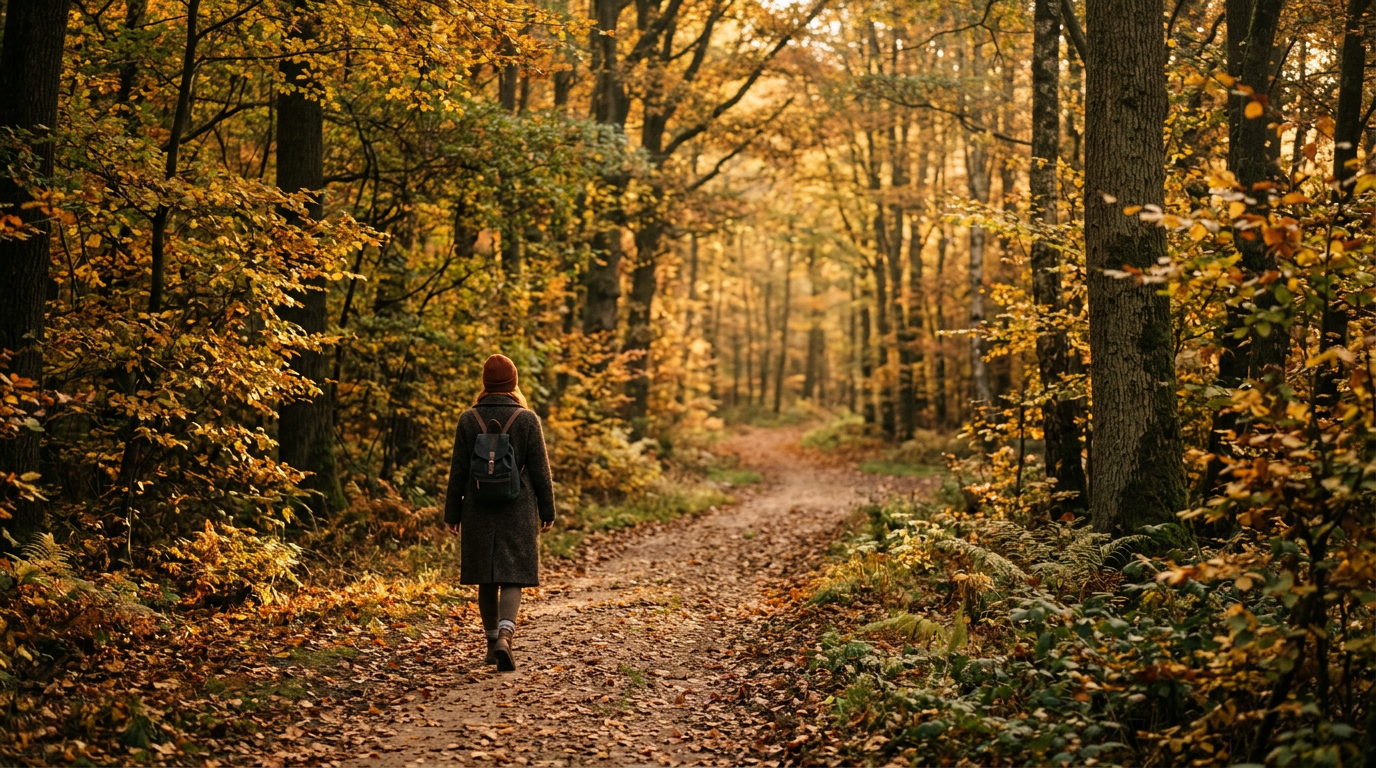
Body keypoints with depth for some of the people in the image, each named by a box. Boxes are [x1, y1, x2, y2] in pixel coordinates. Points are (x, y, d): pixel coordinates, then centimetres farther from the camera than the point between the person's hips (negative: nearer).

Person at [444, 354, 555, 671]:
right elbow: (540, 469, -2)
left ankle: (492, 642, 21)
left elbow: (458, 470, 1)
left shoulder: (469, 419, -1)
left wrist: (452, 513, 8)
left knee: (486, 578, 13)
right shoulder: (527, 419, -5)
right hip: (517, 511, -2)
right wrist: (547, 511, 6)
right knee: (512, 576, -1)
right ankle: (504, 635, -22)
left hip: (479, 511, 2)